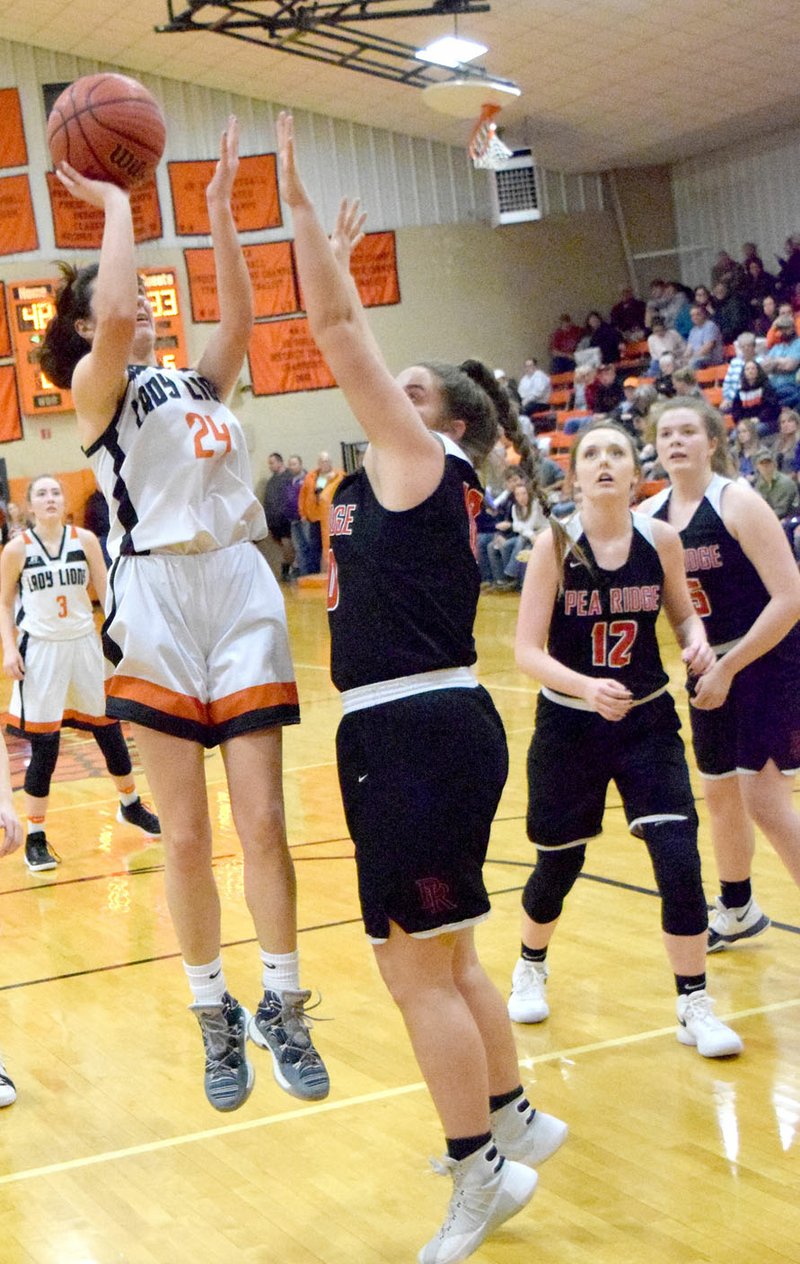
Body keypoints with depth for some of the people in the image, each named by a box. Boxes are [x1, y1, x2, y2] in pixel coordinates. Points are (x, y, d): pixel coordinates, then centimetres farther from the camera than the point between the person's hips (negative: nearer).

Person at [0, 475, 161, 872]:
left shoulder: (85, 540, -2)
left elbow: (106, 592, 2)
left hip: (84, 644, 3)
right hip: (40, 651, -3)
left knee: (109, 731, 13)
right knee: (44, 747, -4)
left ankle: (131, 806, 37)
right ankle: (35, 838, 8)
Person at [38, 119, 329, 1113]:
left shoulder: (196, 386, 20)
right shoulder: (98, 388, 3)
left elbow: (240, 315, 8)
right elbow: (109, 320, -17)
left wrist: (219, 206, 9)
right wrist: (114, 202, -8)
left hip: (242, 594, 4)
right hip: (157, 604, -4)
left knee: (263, 823, -1)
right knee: (186, 835, 0)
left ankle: (282, 1009, 9)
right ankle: (214, 1015, 14)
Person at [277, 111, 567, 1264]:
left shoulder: (424, 461, -7)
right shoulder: (403, 474, 15)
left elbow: (341, 333, -11)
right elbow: (346, 338, 25)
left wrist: (297, 201, -7)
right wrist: (329, 253, 25)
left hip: (419, 733, -10)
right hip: (422, 730, 10)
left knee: (415, 963, -3)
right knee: (440, 957, 19)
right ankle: (513, 1120, 33)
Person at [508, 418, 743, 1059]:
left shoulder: (661, 539, -8)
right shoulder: (556, 545, -15)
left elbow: (682, 612, 9)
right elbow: (529, 652, -17)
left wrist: (699, 643, -14)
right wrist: (586, 687, -34)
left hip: (647, 720, 1)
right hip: (569, 725, -1)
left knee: (679, 857, -11)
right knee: (558, 863, 12)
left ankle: (695, 1005, 4)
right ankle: (531, 968, 42)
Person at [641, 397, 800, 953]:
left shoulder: (738, 502, -17)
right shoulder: (651, 513, 1)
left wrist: (729, 669, -20)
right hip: (710, 667, 7)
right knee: (719, 793, 16)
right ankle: (738, 912, 36)